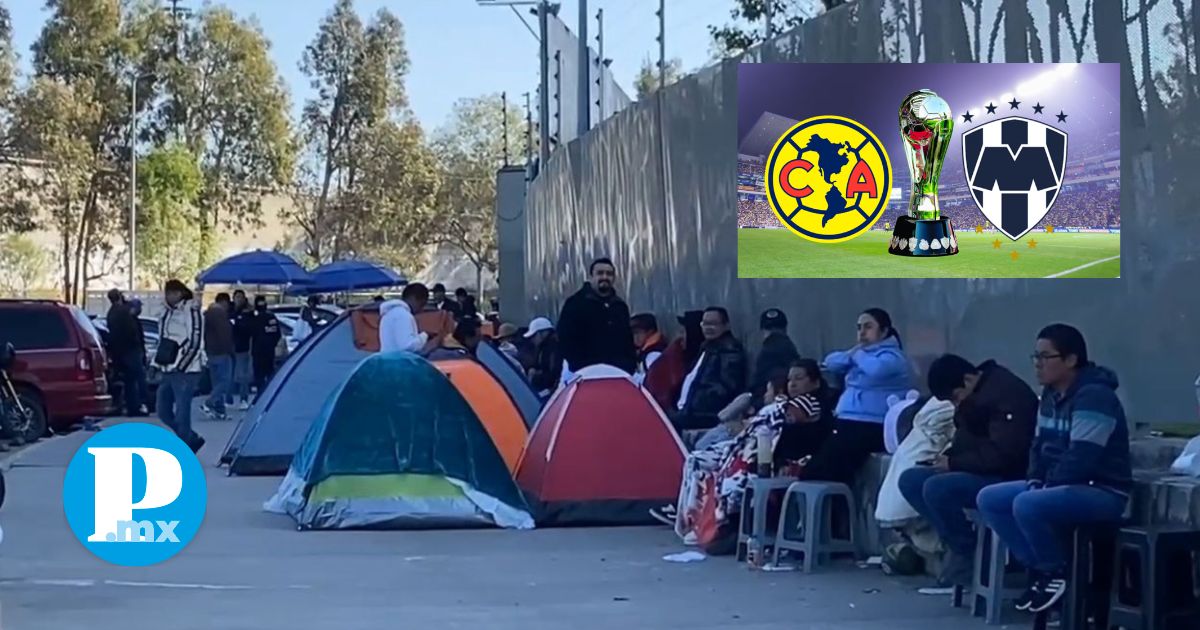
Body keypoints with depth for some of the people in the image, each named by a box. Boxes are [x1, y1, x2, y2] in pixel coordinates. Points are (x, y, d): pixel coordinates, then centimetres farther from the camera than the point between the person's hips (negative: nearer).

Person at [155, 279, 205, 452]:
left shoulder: (191, 312, -10)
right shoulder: (168, 313, 16)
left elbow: (195, 343, -16)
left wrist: (179, 366, -17)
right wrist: (159, 362, 14)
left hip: (185, 372, -9)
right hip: (168, 371, 9)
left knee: (181, 414, -9)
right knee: (164, 411, 11)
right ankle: (192, 440, 25)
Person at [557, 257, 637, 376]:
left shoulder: (620, 306, 20)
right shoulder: (576, 303, 0)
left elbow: (628, 340, 26)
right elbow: (565, 338, -6)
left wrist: (632, 366, 15)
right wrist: (576, 367, -14)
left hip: (619, 371, 6)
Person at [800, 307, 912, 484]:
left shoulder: (891, 356, -4)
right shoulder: (862, 353, 24)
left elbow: (876, 369, -26)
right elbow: (831, 362, 18)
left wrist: (859, 355, -6)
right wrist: (852, 354, 0)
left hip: (870, 428, -9)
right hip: (850, 424, 9)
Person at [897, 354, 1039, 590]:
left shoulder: (1008, 394, -19)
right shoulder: (974, 395, 13)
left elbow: (1003, 454, -26)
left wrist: (954, 463, -19)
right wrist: (947, 458, 0)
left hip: (1007, 478, -11)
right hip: (978, 473, 11)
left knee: (936, 488, -29)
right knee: (910, 480, -1)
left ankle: (969, 557, -12)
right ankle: (956, 542, -8)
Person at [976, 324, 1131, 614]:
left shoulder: (1093, 396, -20)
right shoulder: (1051, 395, 11)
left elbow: (1081, 458, -25)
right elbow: (1040, 444, 17)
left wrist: (1046, 488, -18)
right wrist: (1035, 481, 0)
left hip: (1102, 491, -10)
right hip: (1059, 486, 10)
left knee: (1027, 505, -32)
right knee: (989, 498, 0)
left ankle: (1056, 572, -9)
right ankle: (1039, 568, 2)